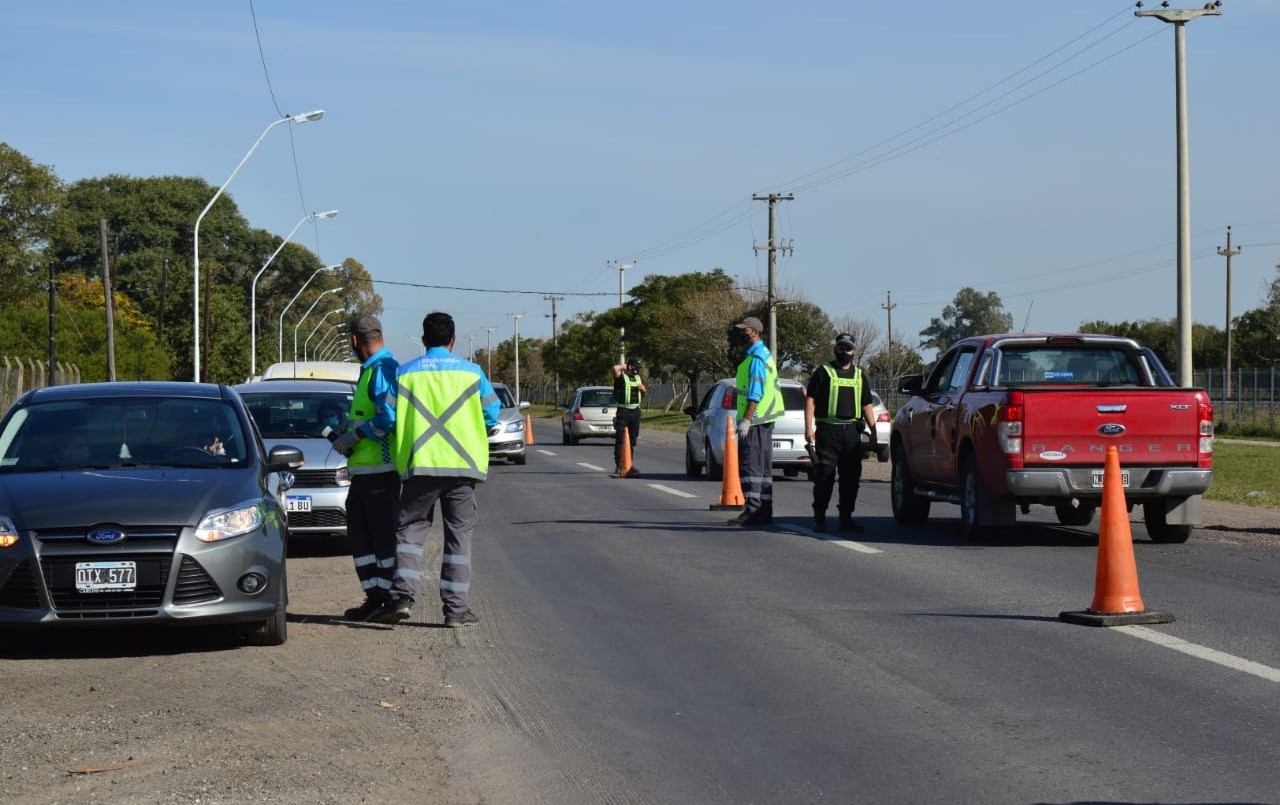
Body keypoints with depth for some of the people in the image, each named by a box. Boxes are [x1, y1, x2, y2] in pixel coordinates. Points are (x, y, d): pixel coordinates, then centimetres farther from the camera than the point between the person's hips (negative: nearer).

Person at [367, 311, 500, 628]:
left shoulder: (405, 373, 3)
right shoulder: (471, 372, 5)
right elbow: (492, 415, 7)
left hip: (419, 465, 0)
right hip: (463, 465, 0)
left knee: (411, 529, 8)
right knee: (459, 533, 5)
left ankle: (402, 596, -8)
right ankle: (456, 607, 3)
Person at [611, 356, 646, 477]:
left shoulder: (638, 378, 16)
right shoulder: (621, 377, -5)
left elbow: (644, 394, 27)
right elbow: (615, 368, -27)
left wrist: (643, 389, 4)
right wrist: (624, 367, -7)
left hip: (635, 411, 7)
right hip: (623, 411, -6)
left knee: (632, 438, 10)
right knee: (620, 438, -6)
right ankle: (618, 465, -5)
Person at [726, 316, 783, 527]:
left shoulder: (756, 359, -15)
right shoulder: (764, 355, 18)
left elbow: (755, 394, -21)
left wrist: (746, 420, -23)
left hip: (754, 419, -11)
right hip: (765, 420, 11)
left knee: (750, 465, -11)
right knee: (763, 466, 11)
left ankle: (753, 510, -14)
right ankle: (764, 511, 13)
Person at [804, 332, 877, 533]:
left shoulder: (859, 375, 20)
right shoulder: (823, 372, 6)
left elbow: (867, 405, 22)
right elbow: (810, 400, 0)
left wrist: (873, 430, 11)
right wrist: (809, 428, -11)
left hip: (852, 432, 5)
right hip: (828, 430, -5)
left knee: (851, 477, 4)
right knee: (824, 476, -6)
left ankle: (846, 518, 11)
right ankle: (819, 518, -3)